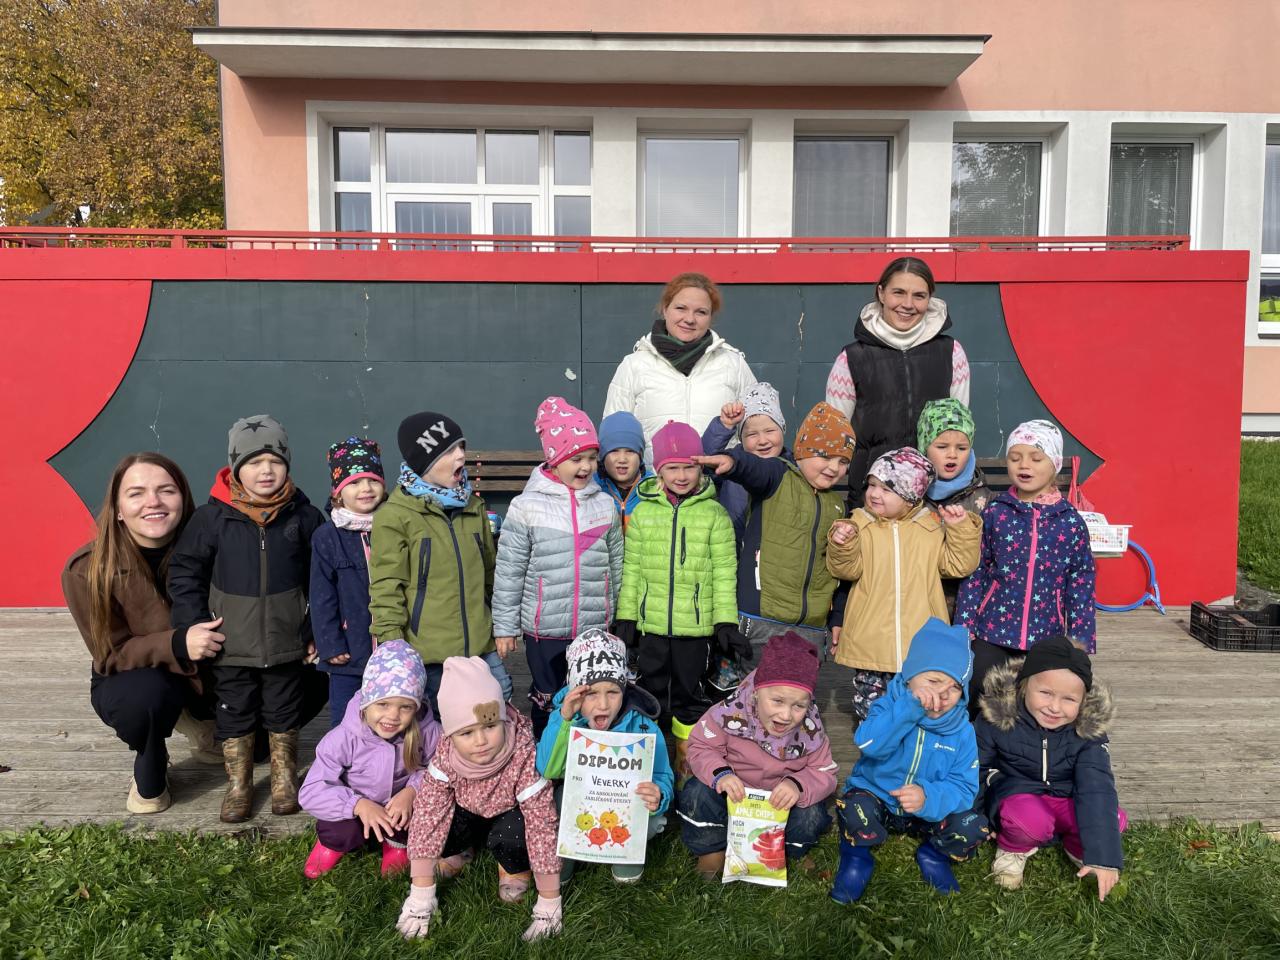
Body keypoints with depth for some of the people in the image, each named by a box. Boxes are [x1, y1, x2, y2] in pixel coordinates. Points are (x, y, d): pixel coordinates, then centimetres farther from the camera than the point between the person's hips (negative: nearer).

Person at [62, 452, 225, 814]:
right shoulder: (87, 570, -23)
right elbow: (111, 656, -19)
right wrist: (177, 645, -38)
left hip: (206, 674, 3)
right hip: (129, 680, -3)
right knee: (146, 694, -39)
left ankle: (199, 722, 14)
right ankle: (149, 773, -3)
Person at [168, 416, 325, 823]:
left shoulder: (304, 516, -7)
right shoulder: (212, 517, -10)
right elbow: (184, 574, -2)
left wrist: (317, 630, 2)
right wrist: (194, 629, -6)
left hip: (285, 643, 1)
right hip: (231, 646, 0)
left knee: (284, 712, 15)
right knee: (235, 714, 14)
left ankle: (284, 779, 35)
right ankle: (238, 785, 31)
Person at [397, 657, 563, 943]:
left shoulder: (524, 758, -40)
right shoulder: (446, 752, -30)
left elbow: (542, 823, -37)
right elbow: (428, 813, -26)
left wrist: (549, 905, -34)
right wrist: (421, 896, -27)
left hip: (511, 813, -4)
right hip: (470, 811, 4)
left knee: (508, 837, -34)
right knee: (437, 818, -24)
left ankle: (516, 867, 2)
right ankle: (459, 849, 11)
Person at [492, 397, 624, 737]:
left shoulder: (604, 505, 2)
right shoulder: (526, 507, -8)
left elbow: (616, 567, 10)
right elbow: (509, 571, -5)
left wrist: (615, 617, 14)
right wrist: (505, 626, -2)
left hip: (595, 629, 3)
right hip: (544, 629, -2)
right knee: (547, 701, 14)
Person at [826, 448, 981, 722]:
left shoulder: (932, 527, 4)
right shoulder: (860, 525, 0)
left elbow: (959, 565, 3)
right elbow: (847, 569, -7)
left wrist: (961, 528, -6)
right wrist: (842, 545, -25)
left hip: (920, 644, 1)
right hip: (870, 643, 0)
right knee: (870, 709, 9)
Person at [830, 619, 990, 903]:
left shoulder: (962, 731, -9)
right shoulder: (890, 705, -15)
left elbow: (964, 787, -17)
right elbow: (868, 743, -35)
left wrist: (928, 797, -39)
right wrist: (910, 706, -42)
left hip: (928, 812, 2)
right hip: (875, 797, -2)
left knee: (974, 827, -23)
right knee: (855, 807, -35)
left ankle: (933, 856, 11)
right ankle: (856, 858, 0)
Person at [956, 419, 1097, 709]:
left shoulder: (1070, 521, -2)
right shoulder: (994, 513, -2)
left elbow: (1081, 585, 2)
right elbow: (974, 573, 1)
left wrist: (1080, 641, 0)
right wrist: (964, 626, -2)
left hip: (1046, 637, 0)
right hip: (992, 633, 0)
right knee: (978, 706, 6)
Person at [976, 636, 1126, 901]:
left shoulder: (1089, 729, -15)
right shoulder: (998, 717, -19)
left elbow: (1097, 788, -23)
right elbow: (977, 769, -4)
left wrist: (1103, 855, -29)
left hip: (1066, 801, 3)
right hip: (1016, 794, -2)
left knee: (1114, 819, -28)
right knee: (1030, 820, -38)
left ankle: (1076, 848, 5)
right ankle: (1013, 848, -2)